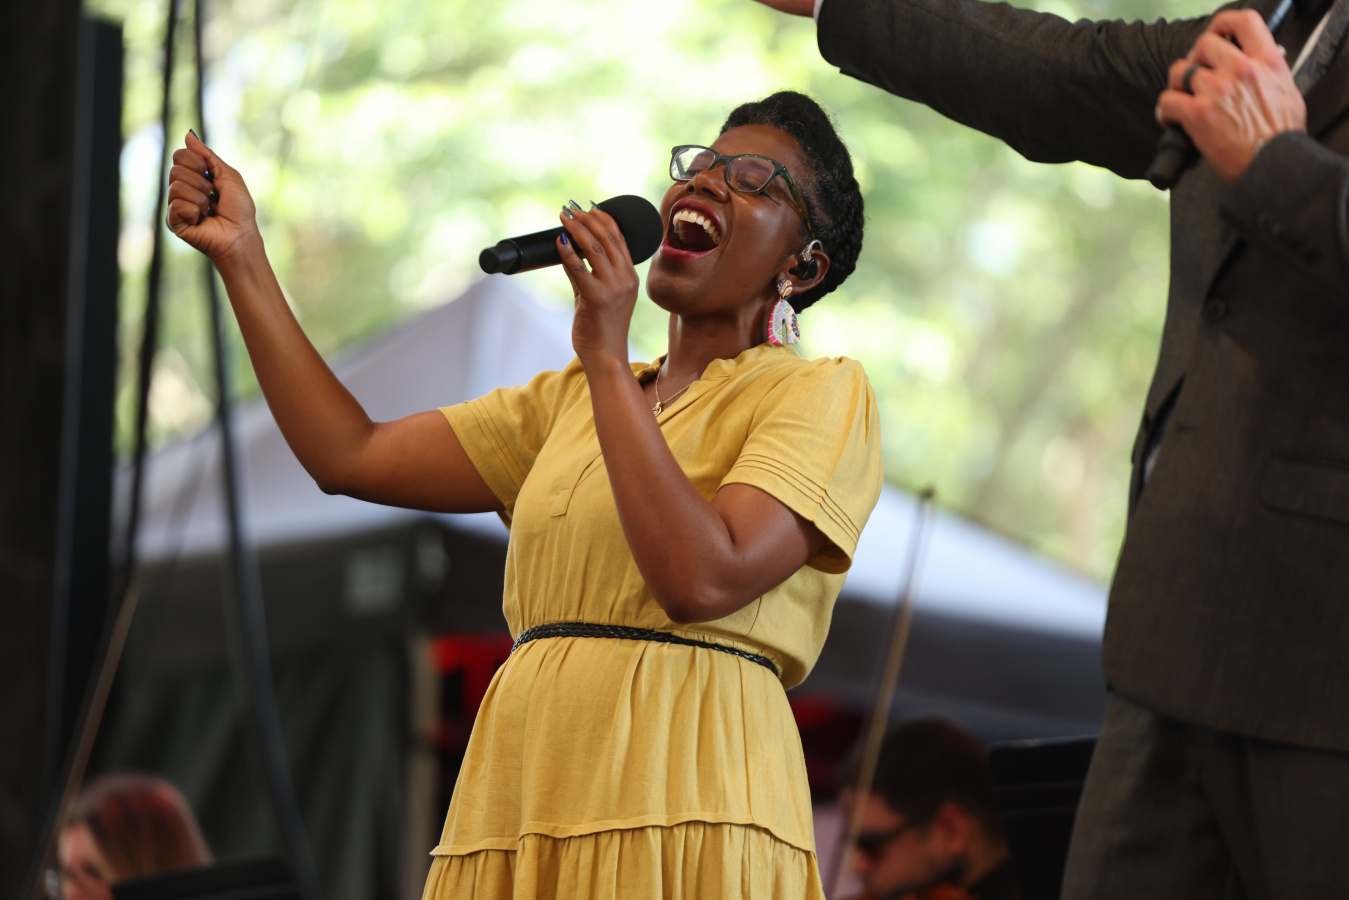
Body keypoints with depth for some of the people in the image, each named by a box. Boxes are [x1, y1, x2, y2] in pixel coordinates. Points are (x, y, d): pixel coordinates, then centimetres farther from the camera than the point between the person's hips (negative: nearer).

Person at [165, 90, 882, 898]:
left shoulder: (820, 393, 1)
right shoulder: (573, 398, 22)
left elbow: (700, 580, -16)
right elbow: (348, 455, 16)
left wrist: (608, 359, -11)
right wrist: (241, 255, 17)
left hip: (677, 803, -6)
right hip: (520, 797, 6)